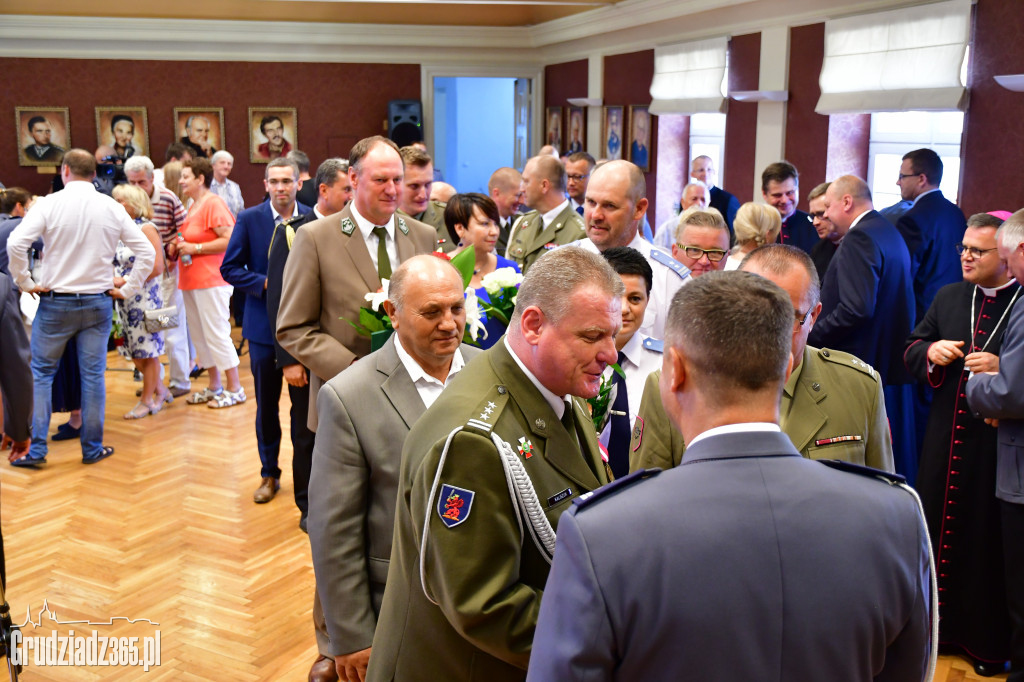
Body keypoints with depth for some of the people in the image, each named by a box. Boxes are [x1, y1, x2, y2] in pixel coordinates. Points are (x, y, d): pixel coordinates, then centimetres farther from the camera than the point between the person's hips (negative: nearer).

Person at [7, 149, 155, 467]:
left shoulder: (50, 203, -8)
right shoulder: (112, 208, -1)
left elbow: (16, 243, -19)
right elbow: (146, 252, -1)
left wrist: (26, 282, -6)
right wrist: (127, 290, 5)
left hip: (55, 301, -2)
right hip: (98, 303, 2)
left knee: (41, 373, 10)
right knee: (93, 376, 8)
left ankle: (35, 448, 10)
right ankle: (92, 448, 15)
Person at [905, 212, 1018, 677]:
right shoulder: (948, 298, 10)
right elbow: (911, 350, 14)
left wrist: (1002, 370, -24)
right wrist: (930, 352, -7)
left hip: (999, 445, -5)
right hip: (945, 441, 5)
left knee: (989, 540, 4)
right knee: (938, 526, 14)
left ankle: (989, 642, 21)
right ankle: (941, 626, 31)